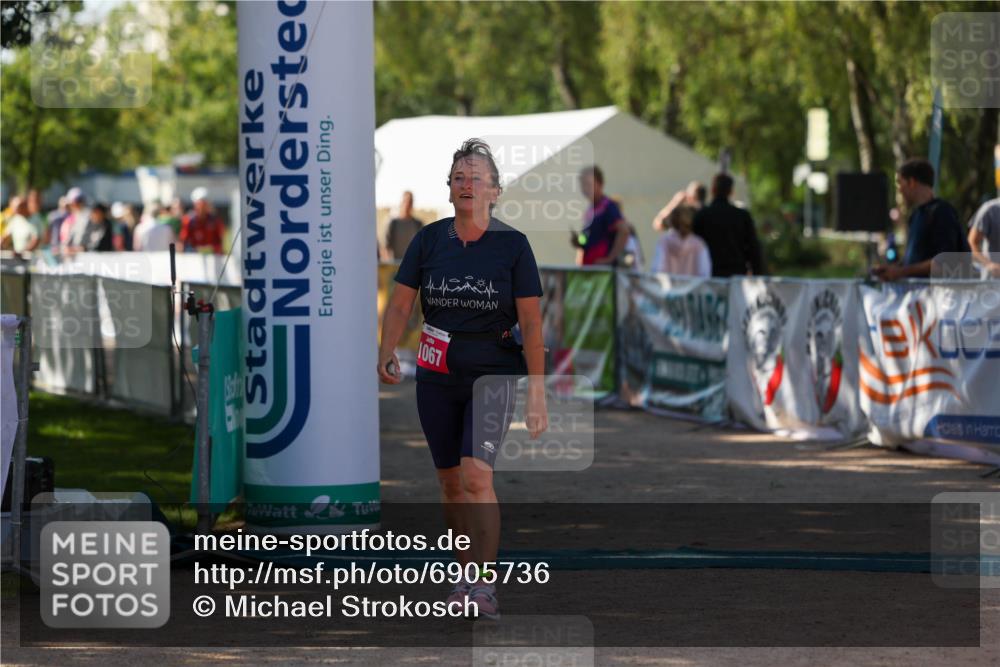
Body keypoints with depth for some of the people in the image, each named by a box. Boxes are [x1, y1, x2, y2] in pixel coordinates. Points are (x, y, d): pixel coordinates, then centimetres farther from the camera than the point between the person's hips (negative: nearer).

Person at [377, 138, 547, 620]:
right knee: (450, 481, 9)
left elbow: (531, 322, -5)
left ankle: (485, 588, -20)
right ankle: (466, 575, 25)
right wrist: (387, 354, -15)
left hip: (494, 372, -4)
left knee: (476, 474, -20)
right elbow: (400, 304, 2)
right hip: (437, 376, 4)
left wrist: (537, 392, -9)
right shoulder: (429, 239, 2)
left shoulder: (512, 244, -5)